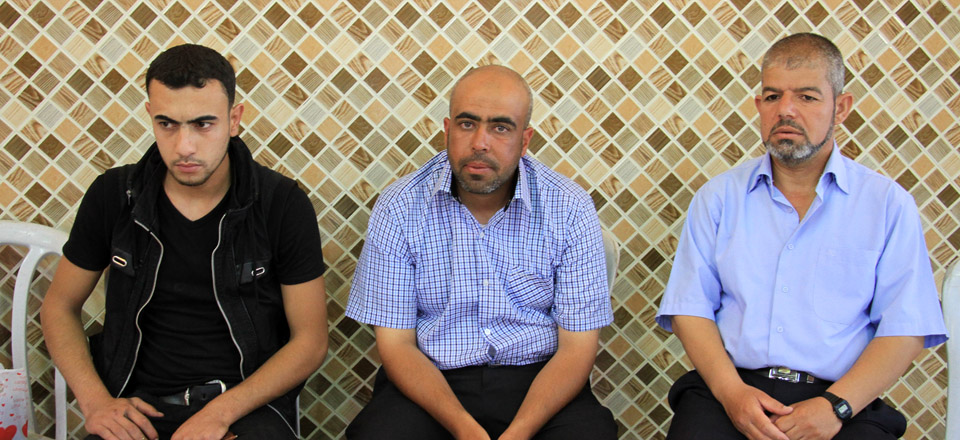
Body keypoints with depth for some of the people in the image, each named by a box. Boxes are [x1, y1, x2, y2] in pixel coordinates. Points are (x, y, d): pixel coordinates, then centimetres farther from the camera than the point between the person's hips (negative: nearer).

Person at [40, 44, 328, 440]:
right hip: (138, 405, 3)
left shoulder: (282, 204, -5)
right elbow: (60, 306, 13)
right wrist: (95, 400, -4)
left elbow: (310, 340, -2)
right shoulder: (113, 196, 1)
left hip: (249, 403, -2)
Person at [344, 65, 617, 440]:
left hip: (536, 379, 1)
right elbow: (397, 343, -4)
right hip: (432, 382, 0)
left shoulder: (570, 209, -4)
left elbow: (577, 346, -5)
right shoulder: (399, 208, -4)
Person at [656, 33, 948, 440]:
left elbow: (906, 328, 2)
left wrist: (836, 405, -12)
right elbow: (690, 308, 6)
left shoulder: (888, 204, 8)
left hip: (842, 397, 0)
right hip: (730, 388, 0)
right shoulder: (718, 197, 12)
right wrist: (730, 390, -10)